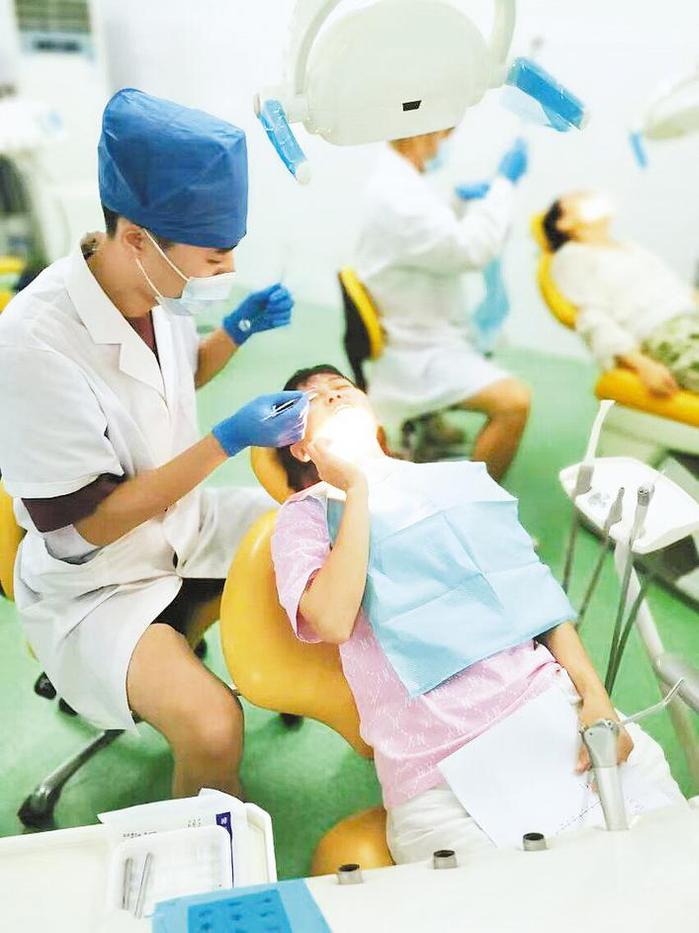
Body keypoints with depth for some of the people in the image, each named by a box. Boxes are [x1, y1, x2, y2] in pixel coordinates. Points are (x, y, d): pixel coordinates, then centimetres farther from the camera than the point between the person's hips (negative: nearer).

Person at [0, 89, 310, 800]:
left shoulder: (158, 288, -10)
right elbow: (87, 522, -23)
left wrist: (236, 332, -7)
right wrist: (227, 441, -27)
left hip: (188, 526, 7)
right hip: (96, 581, -6)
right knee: (211, 728, -27)